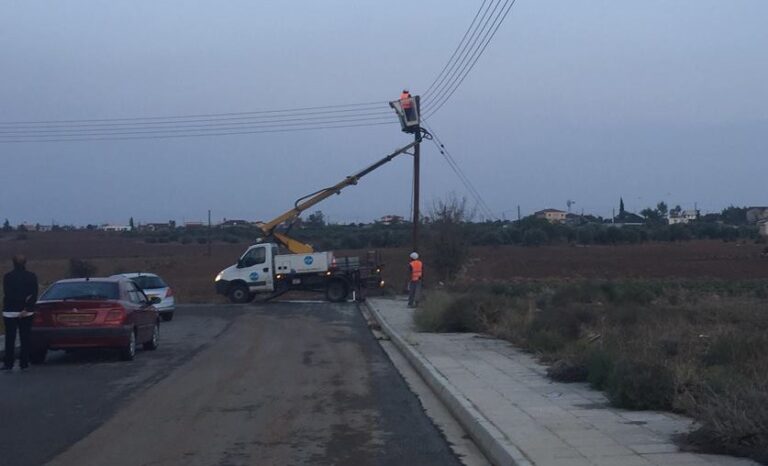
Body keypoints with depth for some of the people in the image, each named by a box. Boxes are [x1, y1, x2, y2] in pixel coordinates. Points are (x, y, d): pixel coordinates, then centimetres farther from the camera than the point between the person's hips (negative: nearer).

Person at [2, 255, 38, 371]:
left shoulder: (7, 277, -5)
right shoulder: (32, 277, -2)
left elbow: (8, 295, -8)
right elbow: (34, 295, -7)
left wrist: (22, 300, -6)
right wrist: (26, 308, -11)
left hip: (10, 312, -1)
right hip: (27, 313, 1)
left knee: (10, 339, 3)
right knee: (25, 339, 7)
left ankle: (8, 364, 2)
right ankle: (24, 363, 6)